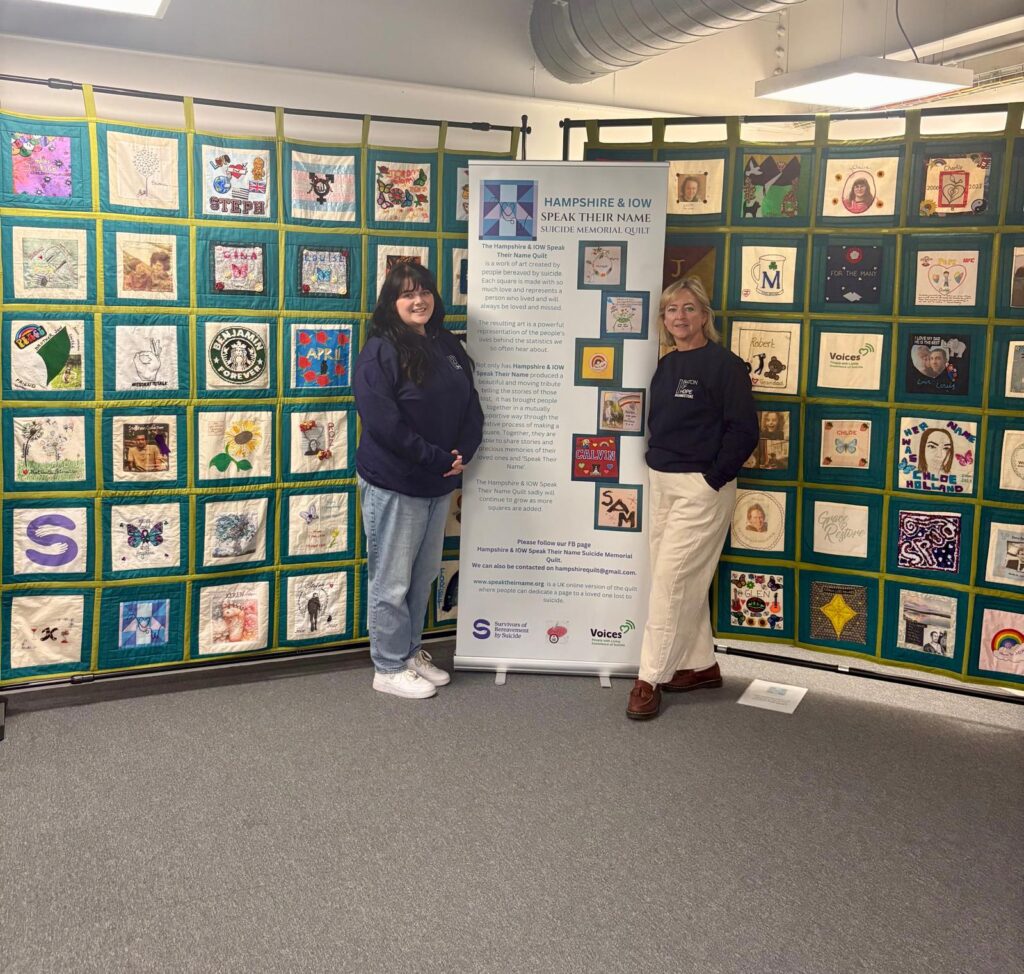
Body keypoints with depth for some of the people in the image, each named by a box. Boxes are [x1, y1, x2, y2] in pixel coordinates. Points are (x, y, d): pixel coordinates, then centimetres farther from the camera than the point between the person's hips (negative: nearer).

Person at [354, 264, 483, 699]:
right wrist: (438, 459, -18)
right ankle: (389, 668, 16)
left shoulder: (447, 345, 10)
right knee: (392, 581, 3)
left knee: (423, 577, 17)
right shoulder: (380, 351, -13)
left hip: (439, 484, 8)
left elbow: (470, 404, 11)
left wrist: (462, 454, -6)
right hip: (393, 484, -7)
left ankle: (410, 654, 32)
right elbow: (383, 421, -21)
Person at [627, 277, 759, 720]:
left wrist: (712, 478, -15)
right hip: (662, 483, 8)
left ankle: (650, 678, 0)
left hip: (702, 488, -8)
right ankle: (701, 665, 26)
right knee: (683, 580, 13)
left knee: (671, 579, -8)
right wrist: (655, 463, 9)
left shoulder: (724, 364, -11)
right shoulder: (666, 365, 11)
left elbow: (744, 430, -13)